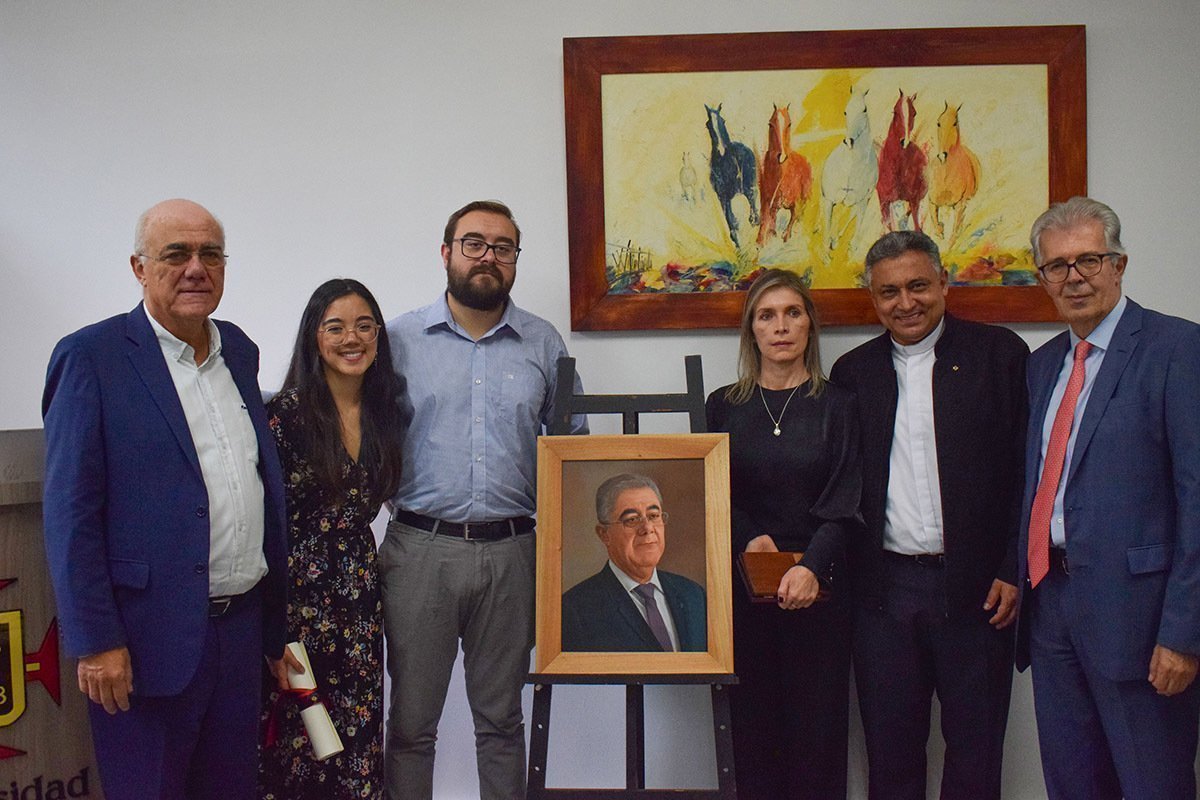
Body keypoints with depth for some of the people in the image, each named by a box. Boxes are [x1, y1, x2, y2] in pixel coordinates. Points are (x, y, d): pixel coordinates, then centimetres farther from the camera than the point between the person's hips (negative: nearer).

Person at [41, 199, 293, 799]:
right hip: (150, 638, -6)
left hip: (241, 629, 6)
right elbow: (70, 513, -11)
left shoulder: (239, 351, 11)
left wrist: (276, 623, 14)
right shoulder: (92, 356, -8)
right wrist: (95, 641, -14)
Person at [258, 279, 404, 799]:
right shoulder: (287, 413, -10)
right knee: (294, 732, 4)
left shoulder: (383, 411, 7)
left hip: (358, 594, 5)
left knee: (358, 731, 8)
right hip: (298, 595, -5)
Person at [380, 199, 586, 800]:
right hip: (420, 548, -1)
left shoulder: (545, 344, 8)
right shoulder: (400, 339, 3)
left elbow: (574, 443, 13)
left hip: (511, 551, 2)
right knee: (412, 721, 7)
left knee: (501, 718, 14)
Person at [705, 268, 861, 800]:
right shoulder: (724, 406, 9)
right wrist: (748, 539, -11)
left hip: (817, 584, -1)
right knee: (752, 722, 3)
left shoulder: (837, 405, 4)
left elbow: (843, 503, -4)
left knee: (818, 722, 0)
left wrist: (811, 566, -19)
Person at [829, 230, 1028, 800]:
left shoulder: (1000, 354, 1)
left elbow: (1029, 470, -1)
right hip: (883, 590, 2)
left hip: (974, 589, -2)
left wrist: (1014, 572, -6)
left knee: (974, 752, 9)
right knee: (889, 754, 11)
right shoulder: (853, 372, 9)